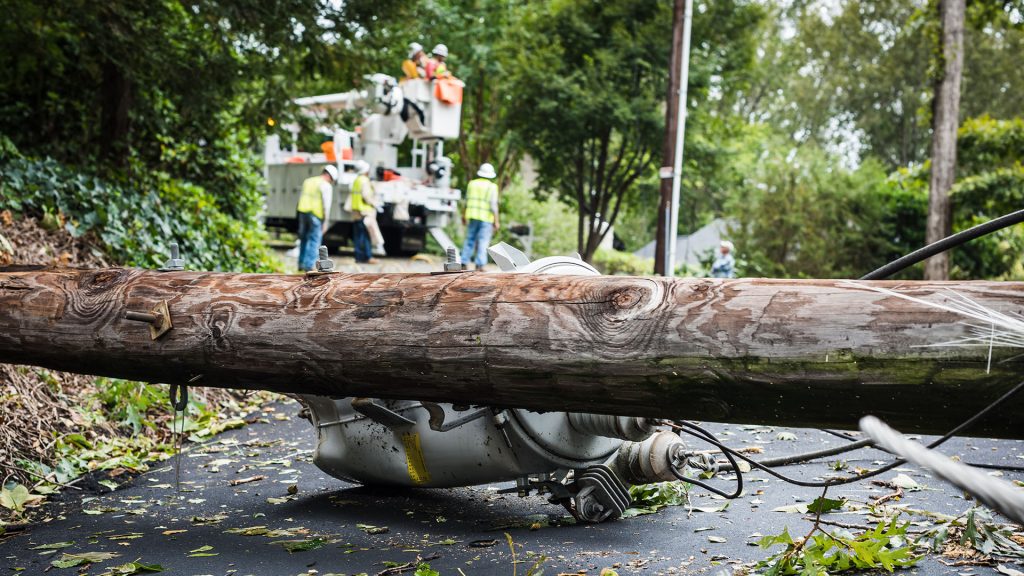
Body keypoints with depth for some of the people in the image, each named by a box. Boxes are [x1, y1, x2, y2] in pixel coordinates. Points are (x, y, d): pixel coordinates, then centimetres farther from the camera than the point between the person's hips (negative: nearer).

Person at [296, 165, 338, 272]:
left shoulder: (307, 181, 16)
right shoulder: (326, 186, -6)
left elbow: (301, 198, 15)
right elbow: (326, 205, -10)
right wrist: (325, 222, -7)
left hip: (303, 211, 6)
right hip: (316, 215, -6)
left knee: (304, 239, 16)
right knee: (314, 241, -1)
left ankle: (301, 265, 19)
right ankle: (308, 266, -6)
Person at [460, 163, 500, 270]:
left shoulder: (472, 183, 5)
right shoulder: (492, 187, -8)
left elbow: (467, 201, 11)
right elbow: (493, 205, -13)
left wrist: (464, 216, 21)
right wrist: (496, 221, -10)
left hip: (473, 216, 4)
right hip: (486, 218, -4)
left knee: (470, 240, 11)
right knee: (483, 242, -2)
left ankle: (464, 263, 9)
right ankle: (480, 265, -8)